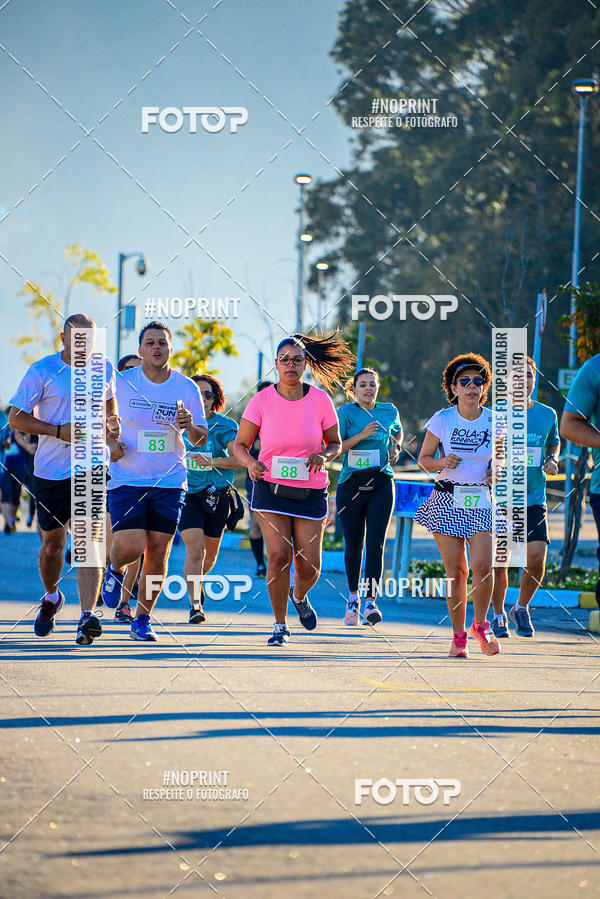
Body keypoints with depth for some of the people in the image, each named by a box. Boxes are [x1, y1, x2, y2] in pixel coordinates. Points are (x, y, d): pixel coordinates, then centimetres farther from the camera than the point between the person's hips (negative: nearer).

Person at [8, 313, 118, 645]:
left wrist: (112, 423, 6)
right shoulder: (42, 371, -6)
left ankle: (87, 616, -22)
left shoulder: (103, 369, 6)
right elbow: (16, 418, -5)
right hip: (50, 470, -1)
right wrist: (59, 430, -16)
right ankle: (51, 598, 41)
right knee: (52, 543, 12)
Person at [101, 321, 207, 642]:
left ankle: (142, 620, 13)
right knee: (131, 547, -15)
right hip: (126, 479, -2)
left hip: (169, 482, 2)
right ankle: (115, 568, 23)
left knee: (158, 553, -1)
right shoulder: (121, 383, -2)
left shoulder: (187, 388, 2)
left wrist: (190, 426, -17)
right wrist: (110, 443, -8)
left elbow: (201, 439, 5)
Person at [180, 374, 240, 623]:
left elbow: (239, 459, -15)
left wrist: (211, 461, -27)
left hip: (216, 494, 1)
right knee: (195, 549, -18)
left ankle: (195, 580, 44)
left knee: (210, 556, 12)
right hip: (186, 492, -1)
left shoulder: (225, 426, -4)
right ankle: (195, 603, -17)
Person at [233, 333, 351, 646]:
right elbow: (240, 444, 2)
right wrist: (251, 463, -19)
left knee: (309, 566, -1)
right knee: (278, 556, -13)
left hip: (311, 491, 1)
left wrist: (324, 456, -13)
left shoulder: (320, 400, -1)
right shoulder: (261, 401, -4)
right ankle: (280, 625, 3)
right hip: (270, 488, -1)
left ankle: (299, 596, 35)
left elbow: (335, 443, 9)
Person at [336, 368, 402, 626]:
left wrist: (396, 447, 10)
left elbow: (398, 431, 30)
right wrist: (362, 435, -20)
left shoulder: (389, 411, 9)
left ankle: (370, 601, -13)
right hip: (351, 485, -1)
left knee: (376, 544, -11)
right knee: (354, 545, 6)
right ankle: (353, 596, 27)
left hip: (381, 484, 1)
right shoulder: (346, 412, -2)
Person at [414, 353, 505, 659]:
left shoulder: (495, 421, 3)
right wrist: (442, 462, -14)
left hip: (483, 502, 1)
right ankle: (458, 634, 11)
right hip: (448, 501, -1)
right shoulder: (442, 420, -2)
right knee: (455, 571, -2)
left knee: (482, 565, -15)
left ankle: (481, 623, 9)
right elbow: (424, 459, 6)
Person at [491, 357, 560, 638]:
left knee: (537, 559, -10)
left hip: (534, 499, 2)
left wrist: (552, 460, 4)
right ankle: (498, 616, 21)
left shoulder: (547, 414, 6)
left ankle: (521, 608, 16)